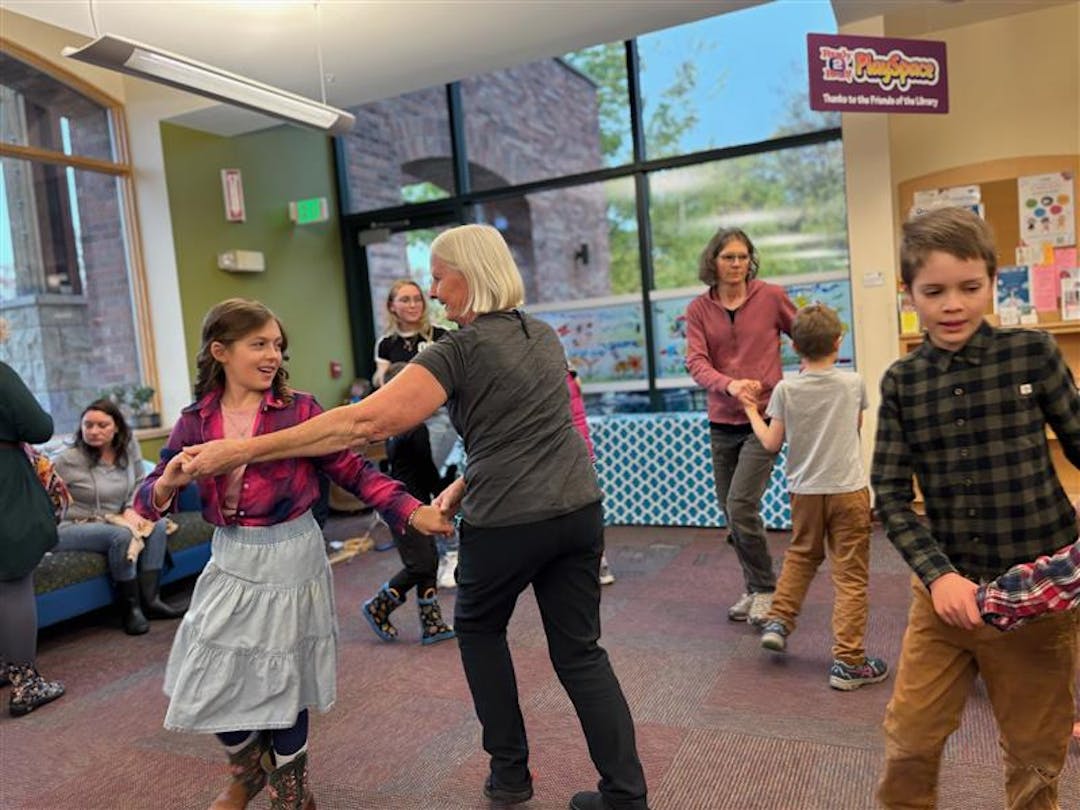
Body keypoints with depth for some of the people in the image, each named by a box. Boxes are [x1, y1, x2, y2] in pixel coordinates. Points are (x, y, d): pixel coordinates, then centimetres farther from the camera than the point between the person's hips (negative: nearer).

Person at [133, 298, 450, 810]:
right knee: (216, 681, 11)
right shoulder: (194, 422, -2)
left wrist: (411, 511, -23)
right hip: (231, 563, 3)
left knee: (284, 684, 8)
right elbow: (149, 501, 1)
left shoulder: (299, 410, -9)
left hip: (290, 560, -3)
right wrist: (168, 484, -23)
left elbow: (353, 471, -12)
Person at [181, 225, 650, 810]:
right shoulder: (543, 335, 11)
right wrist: (464, 484, 14)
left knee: (479, 629, 21)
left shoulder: (460, 351, -13)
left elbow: (365, 423, -22)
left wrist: (241, 451, -20)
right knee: (579, 651, 15)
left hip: (507, 524, -6)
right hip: (579, 512, 6)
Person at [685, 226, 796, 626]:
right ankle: (754, 588, 29)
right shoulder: (699, 309, 2)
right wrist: (728, 384, -28)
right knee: (730, 510, 10)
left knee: (741, 506, -12)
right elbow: (696, 362, -10)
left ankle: (765, 589, 10)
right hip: (722, 422, 4)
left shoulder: (771, 296, -4)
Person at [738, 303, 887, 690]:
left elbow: (771, 443, -4)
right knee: (851, 576, 4)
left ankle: (778, 622, 29)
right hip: (848, 490, -2)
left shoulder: (785, 389, -6)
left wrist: (751, 411, 11)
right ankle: (847, 663, 8)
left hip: (804, 491, 2)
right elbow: (857, 426, 11)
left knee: (801, 555, 27)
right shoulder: (853, 383, -5)